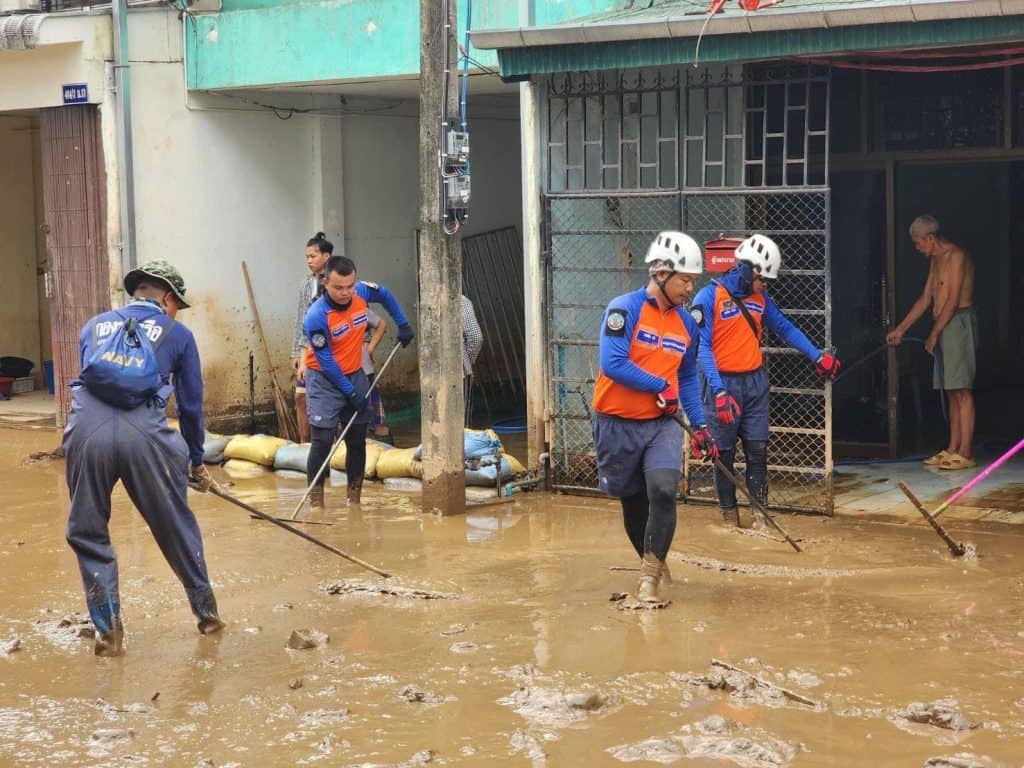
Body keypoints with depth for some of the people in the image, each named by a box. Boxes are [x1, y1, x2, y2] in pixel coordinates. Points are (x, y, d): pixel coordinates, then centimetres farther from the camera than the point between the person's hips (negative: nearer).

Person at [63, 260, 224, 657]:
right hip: (144, 434, -1)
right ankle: (207, 612, 31)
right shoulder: (177, 334, 20)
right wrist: (197, 461, 37)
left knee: (87, 534, 17)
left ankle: (109, 632, 16)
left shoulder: (94, 326, 28)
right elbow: (191, 405, 24)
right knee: (176, 527, 16)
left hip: (86, 429, 2)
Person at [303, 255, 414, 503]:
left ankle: (354, 499, 16)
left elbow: (385, 296, 14)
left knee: (357, 440, 8)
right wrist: (350, 393, -17)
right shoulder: (316, 317, -27)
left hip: (354, 375, 6)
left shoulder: (362, 292, -12)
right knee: (323, 440, -13)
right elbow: (326, 362, -21)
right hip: (324, 380, -6)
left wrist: (403, 324, 12)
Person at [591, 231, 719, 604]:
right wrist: (661, 386, -14)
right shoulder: (624, 309, -12)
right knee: (633, 501, 10)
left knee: (663, 491, -18)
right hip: (617, 424, -3)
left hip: (661, 424, 3)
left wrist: (699, 425, 11)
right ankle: (653, 562, 32)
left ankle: (650, 574, -7)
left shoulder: (686, 324, 7)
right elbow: (612, 364, -21)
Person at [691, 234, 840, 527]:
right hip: (723, 384, -5)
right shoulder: (709, 297, -12)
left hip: (755, 382, 5)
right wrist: (719, 392, -23)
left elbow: (784, 328, 19)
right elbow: (702, 348, -15)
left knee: (758, 450, 2)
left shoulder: (760, 298, 8)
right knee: (724, 453, 4)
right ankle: (729, 514, 16)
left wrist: (817, 356, 10)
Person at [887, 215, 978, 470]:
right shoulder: (936, 261, 18)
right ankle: (952, 450, 12)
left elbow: (953, 301, -16)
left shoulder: (956, 257, -12)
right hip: (944, 327, 10)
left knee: (961, 390, -10)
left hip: (960, 323, -10)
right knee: (952, 391, 9)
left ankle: (966, 454, -11)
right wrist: (900, 330, 21)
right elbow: (925, 299, 22)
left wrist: (934, 334, -12)